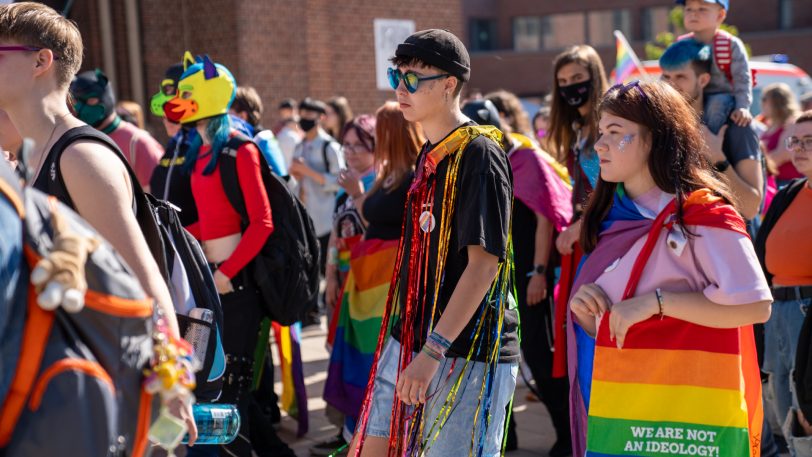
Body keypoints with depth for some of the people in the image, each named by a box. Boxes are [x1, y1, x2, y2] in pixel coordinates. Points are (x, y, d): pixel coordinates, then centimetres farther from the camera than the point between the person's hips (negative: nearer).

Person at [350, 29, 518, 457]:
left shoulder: (479, 154, -13)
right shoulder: (430, 154, 13)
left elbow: (484, 263, -20)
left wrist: (432, 352, -25)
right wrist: (410, 345, 18)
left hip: (467, 353, -8)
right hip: (409, 341, 9)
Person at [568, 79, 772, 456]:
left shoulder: (701, 213, -11)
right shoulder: (614, 216, 11)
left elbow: (755, 306, -20)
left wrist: (657, 301, -22)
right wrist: (583, 306, -4)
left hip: (682, 412, -6)